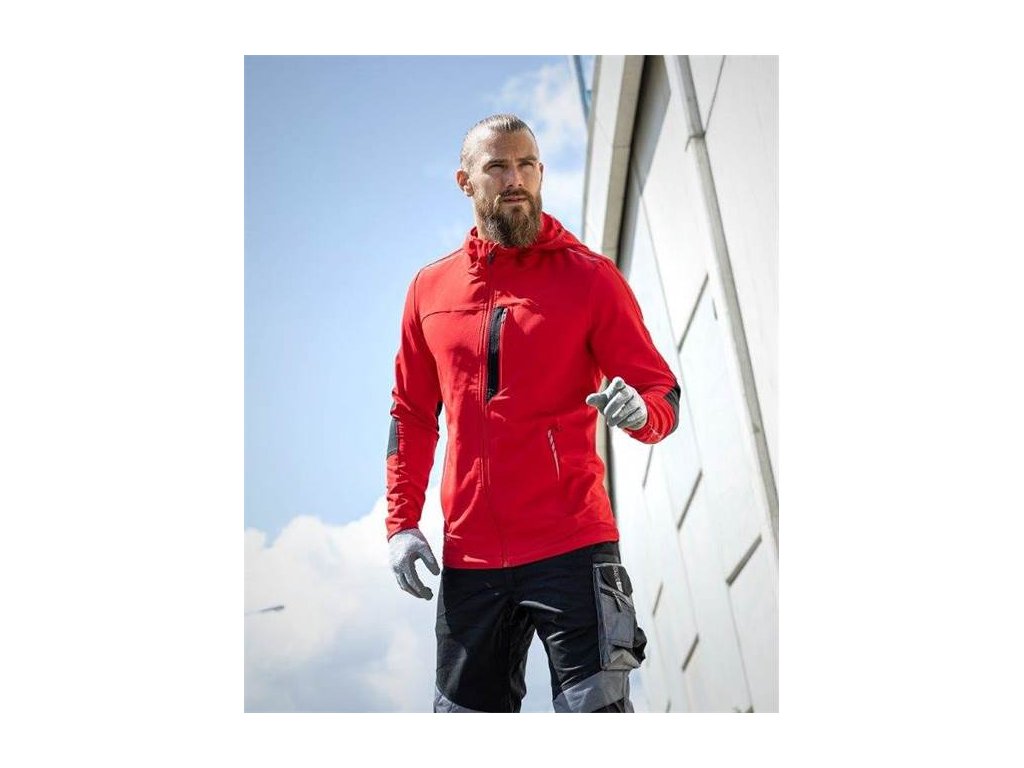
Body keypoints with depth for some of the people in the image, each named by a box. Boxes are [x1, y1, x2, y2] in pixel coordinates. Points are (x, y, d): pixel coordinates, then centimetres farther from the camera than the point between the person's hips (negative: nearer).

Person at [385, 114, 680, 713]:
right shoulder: (430, 289, 10)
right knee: (467, 709, 14)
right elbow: (413, 416, 16)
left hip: (571, 545, -3)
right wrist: (401, 522, 8)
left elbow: (665, 399, -1)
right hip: (468, 555, 4)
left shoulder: (589, 276, 0)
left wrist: (639, 410, -24)